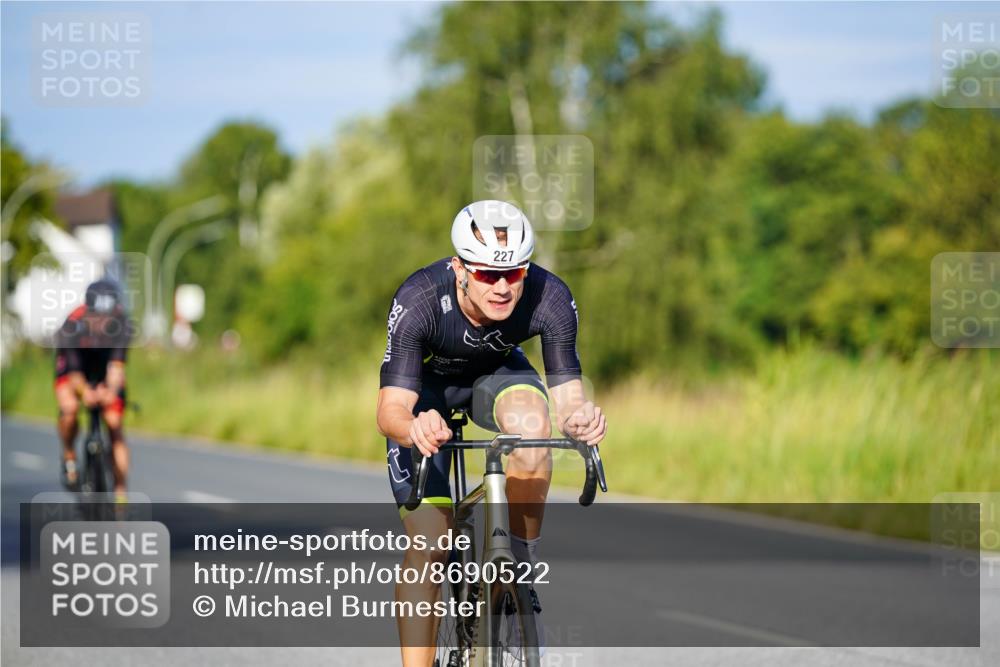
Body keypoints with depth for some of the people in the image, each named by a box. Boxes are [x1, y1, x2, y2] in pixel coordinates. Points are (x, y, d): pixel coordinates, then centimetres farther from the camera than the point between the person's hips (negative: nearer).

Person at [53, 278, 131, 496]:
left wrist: (111, 391, -58)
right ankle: (69, 457, -3)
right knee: (70, 408, -30)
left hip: (106, 376, 1)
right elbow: (74, 373, -35)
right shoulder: (73, 326, -35)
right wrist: (86, 392, -56)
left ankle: (120, 493, -4)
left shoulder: (120, 324, -31)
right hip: (71, 371, -1)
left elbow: (116, 367, -38)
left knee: (115, 426, -11)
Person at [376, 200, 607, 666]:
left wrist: (579, 419, -54)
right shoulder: (419, 301, -37)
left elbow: (567, 397, -30)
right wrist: (413, 428, -63)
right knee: (426, 540, -15)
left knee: (532, 422, -34)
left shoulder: (550, 299, -33)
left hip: (496, 373, 1)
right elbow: (389, 410, -40)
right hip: (426, 385, -1)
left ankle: (520, 568, -16)